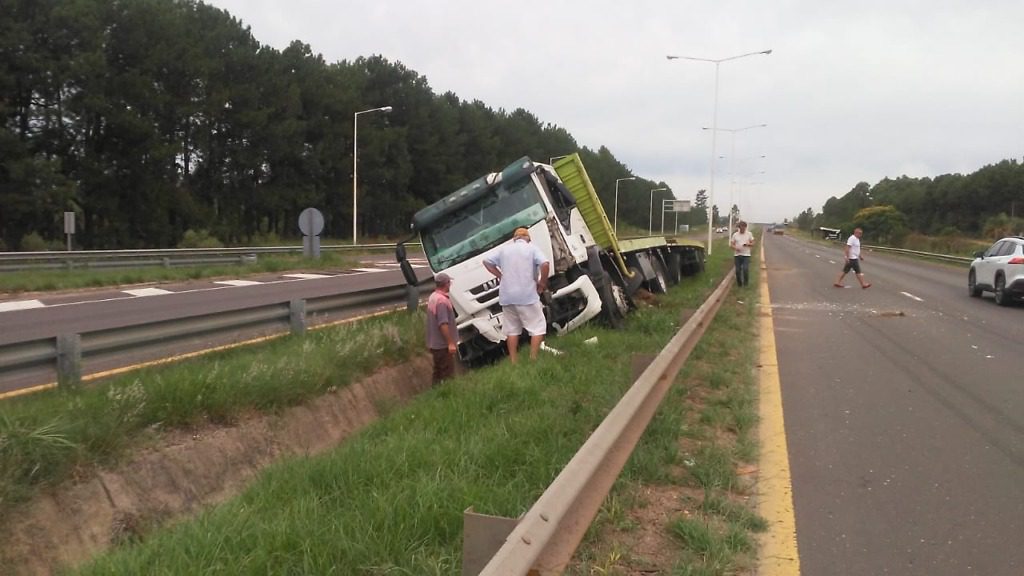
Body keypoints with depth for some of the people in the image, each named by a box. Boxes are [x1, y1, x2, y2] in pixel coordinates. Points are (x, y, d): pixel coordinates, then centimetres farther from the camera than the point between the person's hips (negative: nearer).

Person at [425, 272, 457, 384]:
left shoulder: (432, 297, 9)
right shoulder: (442, 300, -21)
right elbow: (443, 324, -26)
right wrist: (450, 343, -23)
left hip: (434, 344, 10)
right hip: (443, 345, -10)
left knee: (438, 373, 17)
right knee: (448, 375, -3)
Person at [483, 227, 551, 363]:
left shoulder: (504, 249, 13)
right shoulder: (532, 248, 1)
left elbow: (487, 262, 16)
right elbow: (545, 264, -16)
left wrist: (501, 276, 14)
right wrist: (542, 283, -5)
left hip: (507, 296, 4)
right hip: (527, 296, -4)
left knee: (512, 329, 14)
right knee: (537, 327, 3)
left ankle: (513, 361, 16)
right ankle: (533, 359, -5)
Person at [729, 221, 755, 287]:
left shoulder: (749, 234, 5)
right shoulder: (735, 234, 6)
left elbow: (752, 243, 6)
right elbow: (731, 244, 5)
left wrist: (748, 244, -16)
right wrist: (735, 247, -17)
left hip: (746, 255, -1)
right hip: (737, 255, 2)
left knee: (745, 269, -15)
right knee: (738, 270, 3)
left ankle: (746, 283, 2)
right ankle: (739, 283, 17)